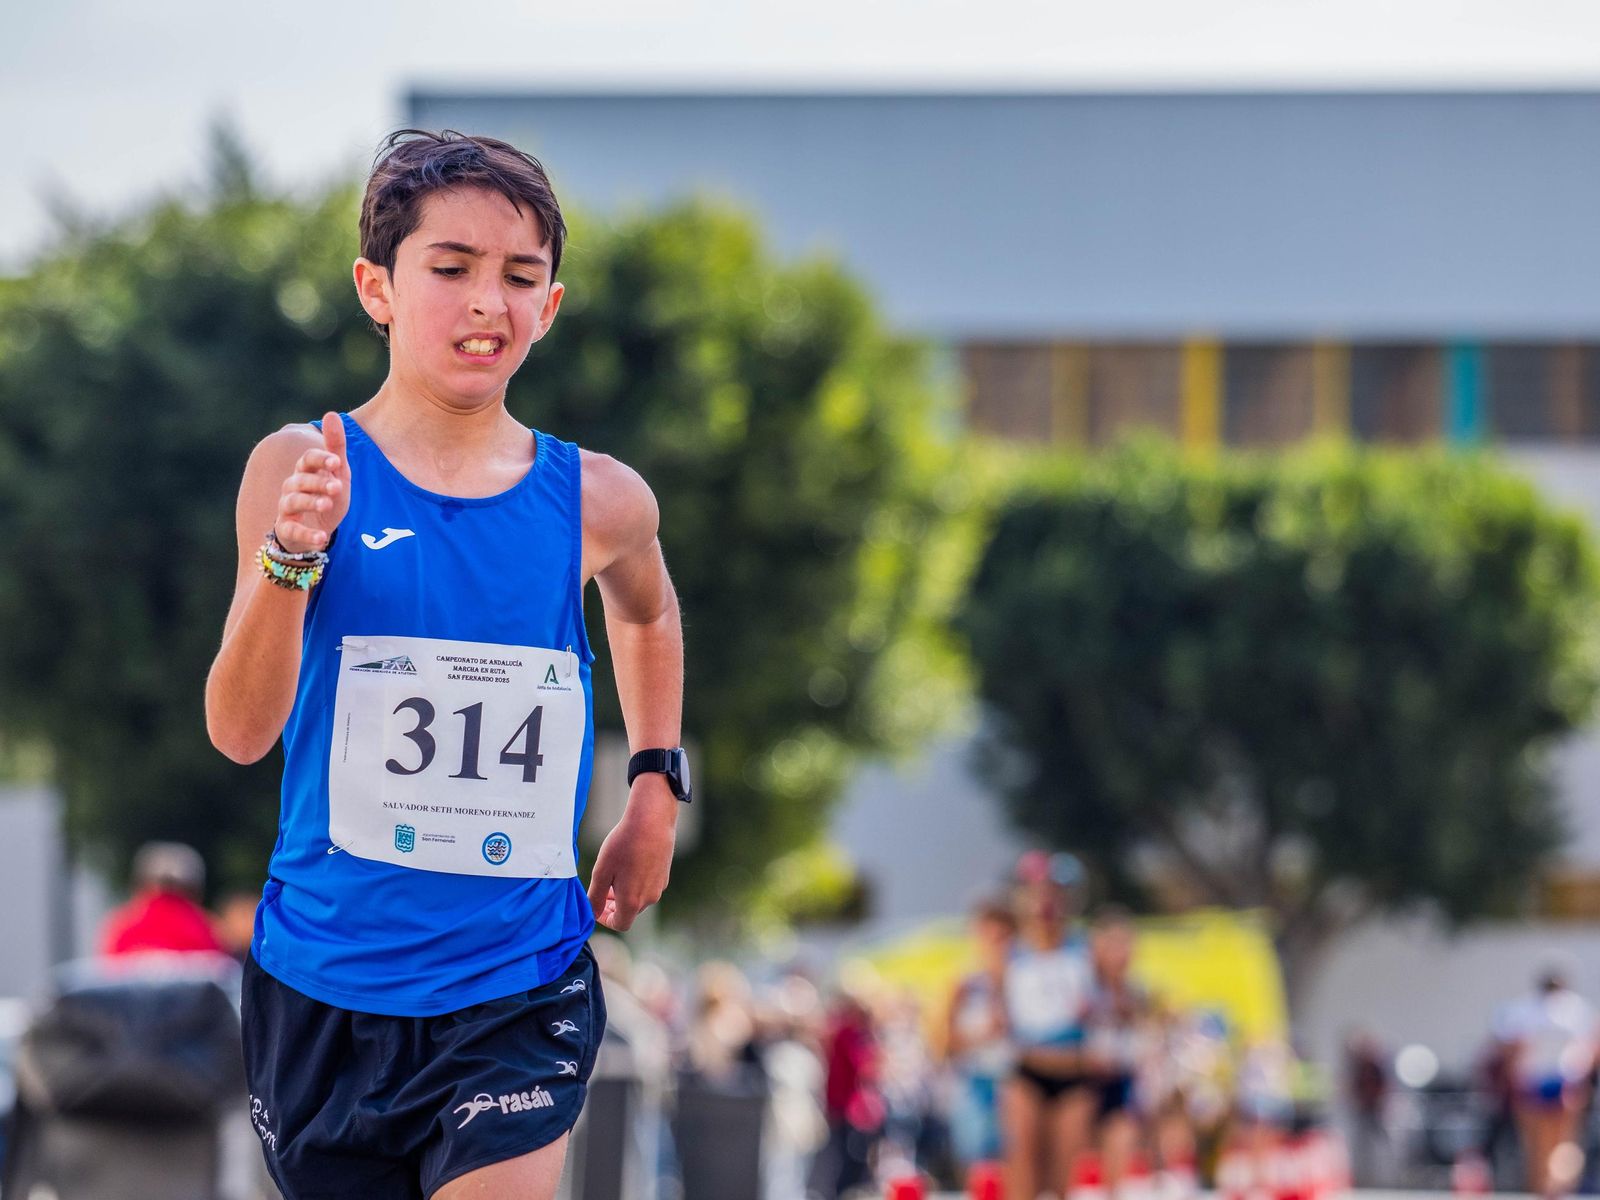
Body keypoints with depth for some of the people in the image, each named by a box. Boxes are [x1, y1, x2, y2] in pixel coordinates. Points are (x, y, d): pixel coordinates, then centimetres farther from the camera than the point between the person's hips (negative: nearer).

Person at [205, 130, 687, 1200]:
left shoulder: (596, 501, 0)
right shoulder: (302, 470, -8)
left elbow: (647, 614, 26)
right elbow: (240, 731, -17)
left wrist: (656, 788, 17)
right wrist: (289, 559, -31)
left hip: (518, 990, 0)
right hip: (324, 981, 0)